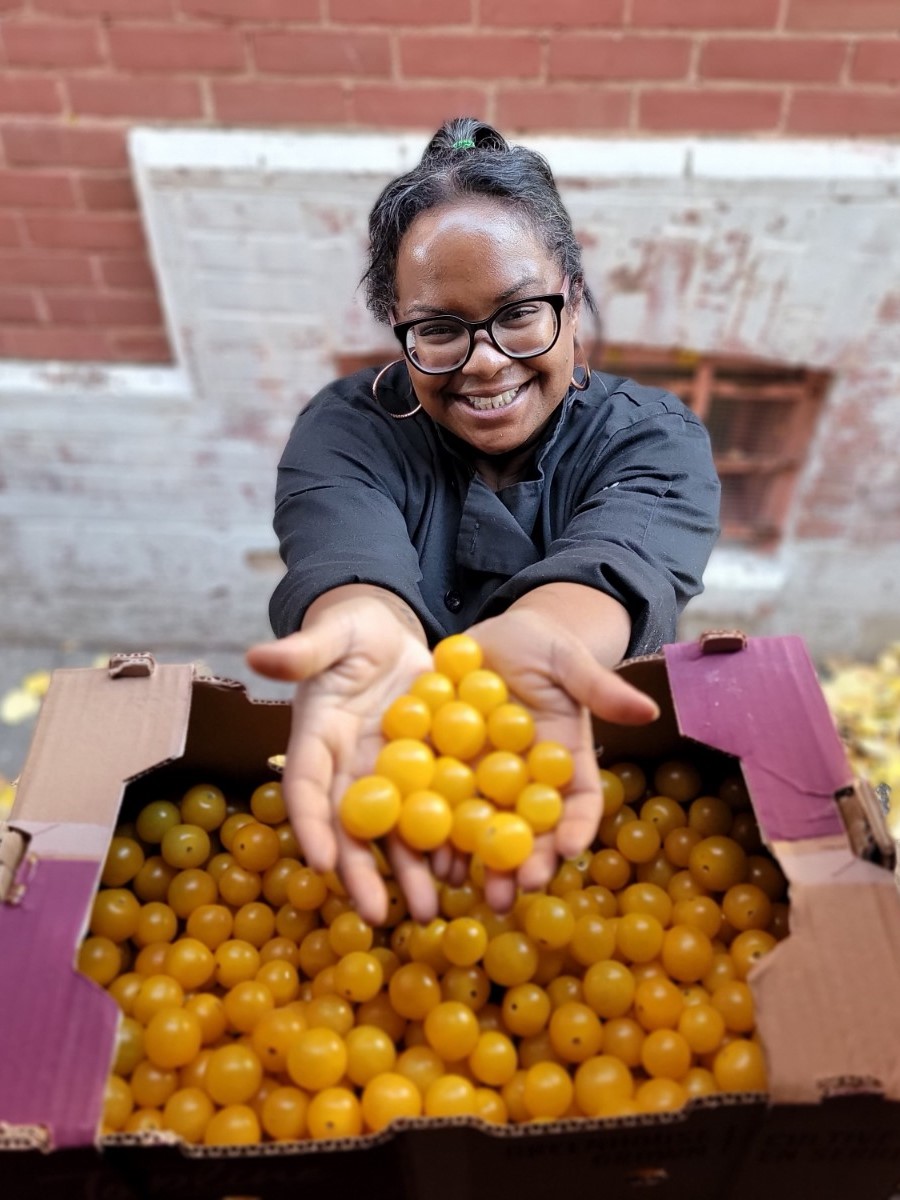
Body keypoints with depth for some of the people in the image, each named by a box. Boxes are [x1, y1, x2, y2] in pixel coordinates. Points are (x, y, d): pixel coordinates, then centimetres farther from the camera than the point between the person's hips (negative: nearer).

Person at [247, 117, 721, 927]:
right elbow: (349, 557, -25)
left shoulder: (655, 440, -3)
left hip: (604, 790, 0)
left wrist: (526, 640, -45)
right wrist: (369, 633, -47)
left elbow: (611, 563, -24)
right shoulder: (345, 432, -4)